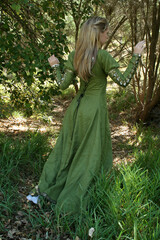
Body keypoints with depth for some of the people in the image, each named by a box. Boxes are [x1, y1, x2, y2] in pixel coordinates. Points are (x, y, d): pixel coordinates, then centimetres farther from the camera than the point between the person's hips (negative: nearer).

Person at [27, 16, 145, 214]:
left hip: (76, 107, 6)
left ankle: (46, 188, 25)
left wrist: (55, 66, 17)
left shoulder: (74, 55, 1)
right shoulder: (102, 56, -16)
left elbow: (63, 84, 1)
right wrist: (136, 55, -9)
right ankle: (70, 204, 14)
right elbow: (123, 81, -14)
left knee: (66, 149, 18)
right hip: (94, 110, -6)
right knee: (90, 156, 6)